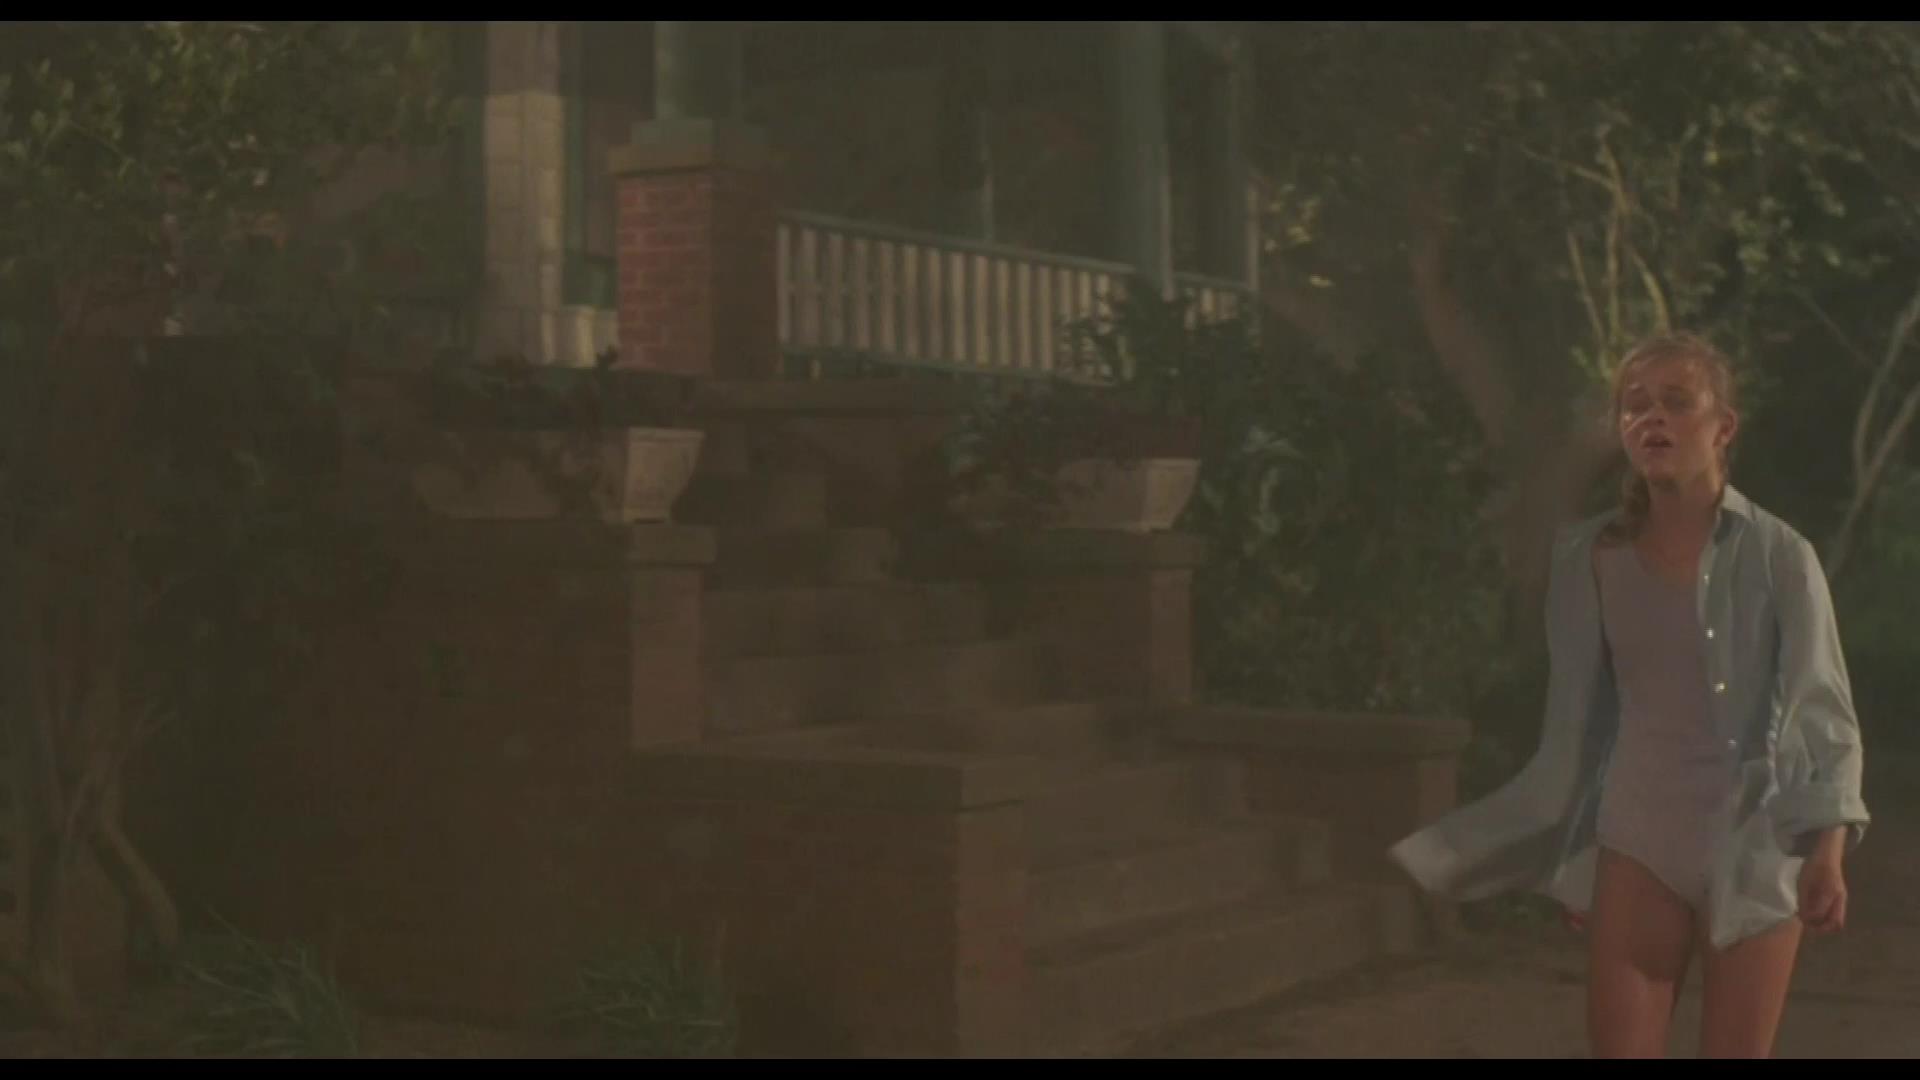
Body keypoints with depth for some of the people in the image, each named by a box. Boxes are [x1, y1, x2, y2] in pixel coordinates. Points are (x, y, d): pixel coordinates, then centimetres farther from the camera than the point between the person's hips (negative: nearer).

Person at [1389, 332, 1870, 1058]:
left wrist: (1828, 849, -17)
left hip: (1756, 850, -1)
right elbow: (1578, 727, 8)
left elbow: (1825, 714, -3)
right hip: (1637, 846, 2)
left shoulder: (1778, 555, -4)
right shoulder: (1591, 557, 2)